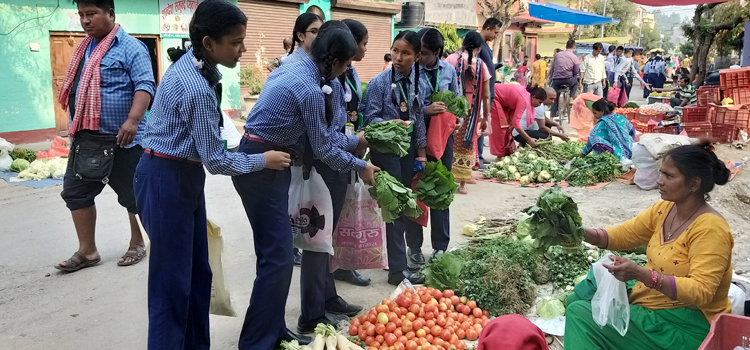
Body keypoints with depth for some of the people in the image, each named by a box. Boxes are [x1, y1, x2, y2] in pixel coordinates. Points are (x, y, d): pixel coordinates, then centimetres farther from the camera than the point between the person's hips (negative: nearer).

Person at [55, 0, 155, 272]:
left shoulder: (130, 47, -9)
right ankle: (87, 251, 19)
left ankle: (137, 244, 23)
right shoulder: (84, 49, 15)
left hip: (121, 138, -8)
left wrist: (132, 120, -30)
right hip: (86, 137, 8)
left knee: (133, 195, 4)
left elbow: (145, 84, -18)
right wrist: (75, 128, 22)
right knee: (75, 191, 8)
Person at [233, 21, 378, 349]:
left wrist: (354, 140, 24)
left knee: (274, 252, 15)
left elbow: (318, 135, 16)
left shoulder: (293, 67, 10)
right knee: (278, 256, -5)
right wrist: (360, 166, 6)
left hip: (260, 161, 10)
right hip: (262, 167, -10)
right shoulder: (310, 89, -18)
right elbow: (322, 149, -8)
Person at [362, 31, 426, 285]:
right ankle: (398, 269, 2)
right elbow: (370, 117, -10)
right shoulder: (380, 82, -11)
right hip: (385, 148, -6)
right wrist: (392, 124, -28)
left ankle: (393, 253, 28)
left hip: (408, 147, 6)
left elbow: (419, 118, 9)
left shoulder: (417, 82, 4)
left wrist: (421, 151, 8)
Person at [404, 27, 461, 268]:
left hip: (443, 135, 4)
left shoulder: (449, 70, 2)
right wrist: (426, 111, -25)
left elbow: (457, 101, 13)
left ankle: (441, 246, 26)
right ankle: (414, 246, 22)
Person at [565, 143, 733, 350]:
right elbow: (623, 235, 7)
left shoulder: (710, 229, -24)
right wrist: (584, 233, -13)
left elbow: (700, 292, -31)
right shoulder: (664, 209, 0)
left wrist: (641, 274, -42)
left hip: (684, 324, -8)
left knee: (581, 314, -14)